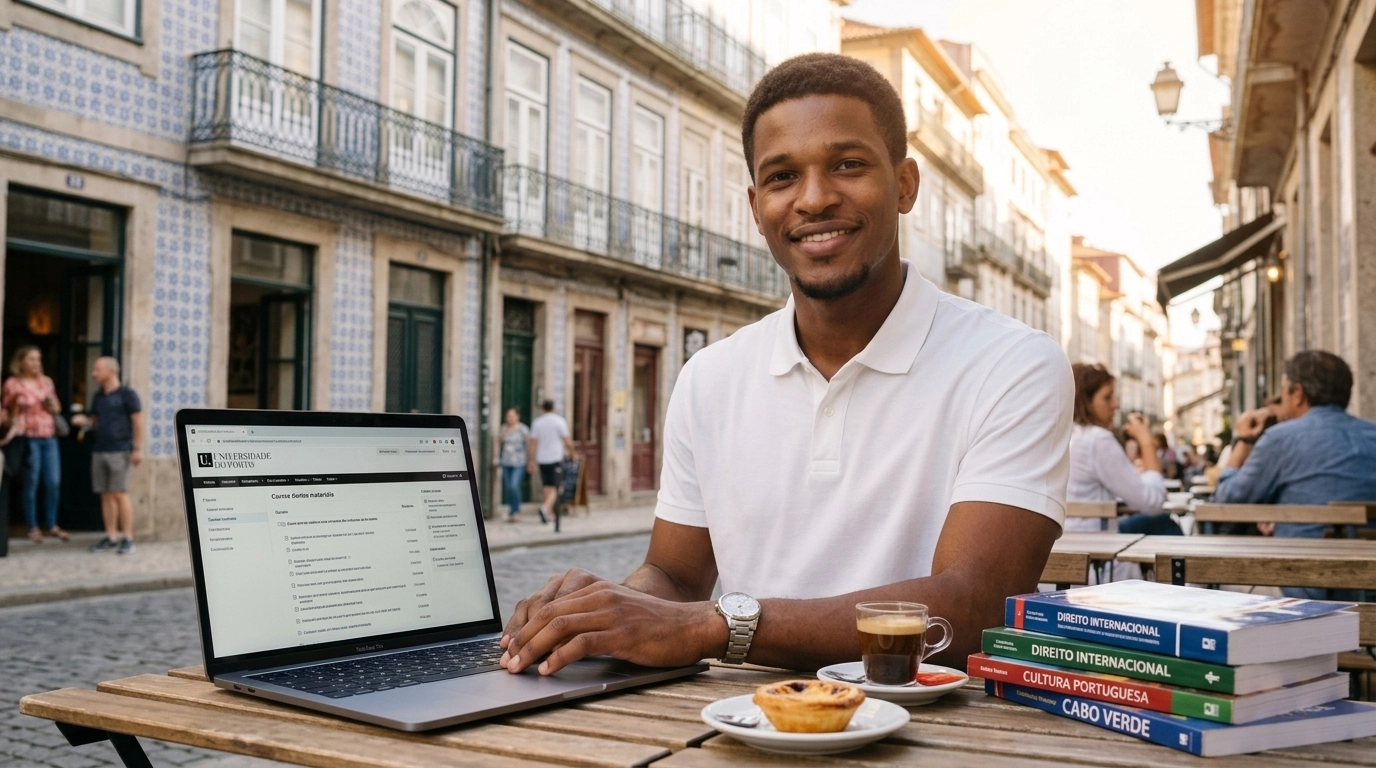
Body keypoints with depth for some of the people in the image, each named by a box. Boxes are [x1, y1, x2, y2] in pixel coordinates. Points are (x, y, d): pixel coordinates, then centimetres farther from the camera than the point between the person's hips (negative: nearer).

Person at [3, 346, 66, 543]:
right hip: (29, 438, -4)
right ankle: (33, 528, 8)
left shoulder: (46, 381, 11)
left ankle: (52, 525, 15)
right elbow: (7, 412, 1)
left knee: (53, 482, 4)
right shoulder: (13, 383, -2)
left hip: (49, 437, 4)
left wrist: (50, 401, -2)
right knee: (31, 483, -1)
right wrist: (17, 406, -18)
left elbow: (57, 409, 18)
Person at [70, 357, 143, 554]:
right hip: (99, 450, 7)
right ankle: (111, 536, 13)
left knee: (120, 493, -8)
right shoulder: (98, 397, 15)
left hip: (119, 451, -7)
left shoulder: (126, 394, -5)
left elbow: (138, 421, -7)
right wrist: (84, 421, 1)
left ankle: (127, 538, -4)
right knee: (105, 494, 7)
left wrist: (136, 448, -12)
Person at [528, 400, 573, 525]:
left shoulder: (536, 422, 5)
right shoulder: (559, 421, -4)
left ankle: (549, 512, 16)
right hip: (556, 458, -4)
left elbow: (533, 443, 3)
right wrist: (571, 452, 11)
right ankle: (546, 507, -28)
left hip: (542, 459, 4)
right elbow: (567, 442, -6)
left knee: (547, 486, 14)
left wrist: (532, 461, 6)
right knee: (554, 487, -5)